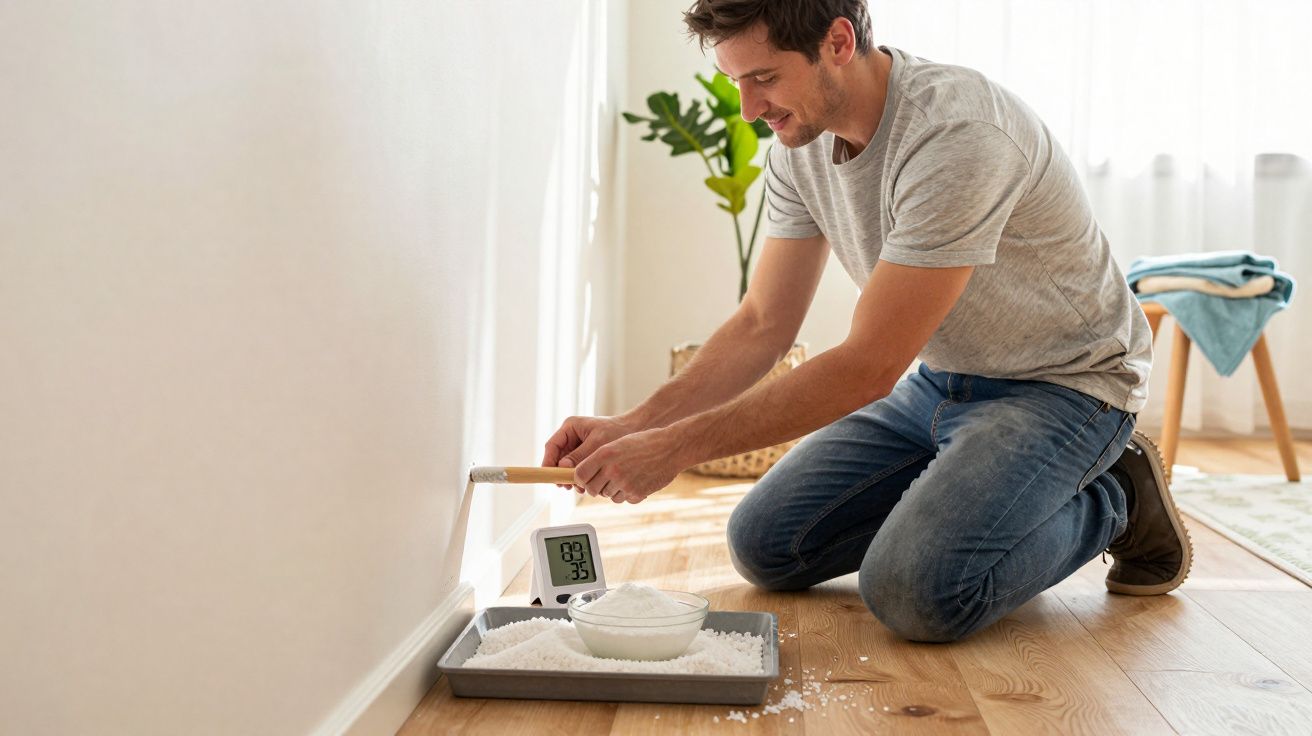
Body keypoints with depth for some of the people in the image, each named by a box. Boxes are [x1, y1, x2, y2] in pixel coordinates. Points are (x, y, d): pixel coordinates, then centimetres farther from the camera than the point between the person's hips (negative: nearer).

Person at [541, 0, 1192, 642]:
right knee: (763, 544, 0)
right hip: (938, 379, 7)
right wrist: (637, 424, -16)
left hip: (1061, 381, -7)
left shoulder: (955, 135, -32)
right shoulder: (799, 143, -5)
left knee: (914, 589, -27)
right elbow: (763, 324, -1)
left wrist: (676, 446, -30)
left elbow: (869, 367, -31)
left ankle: (1113, 501, -1)